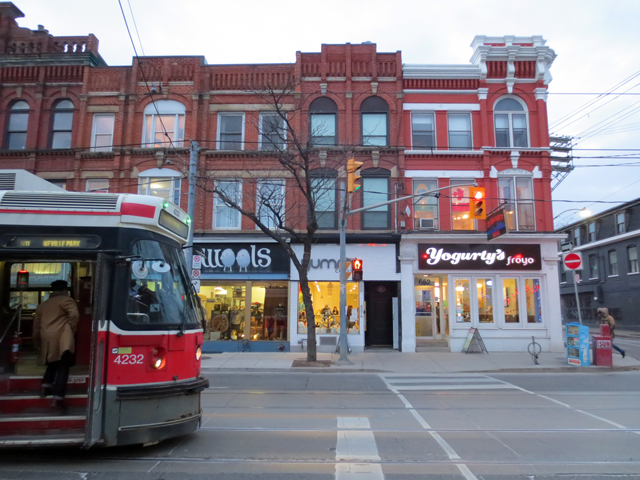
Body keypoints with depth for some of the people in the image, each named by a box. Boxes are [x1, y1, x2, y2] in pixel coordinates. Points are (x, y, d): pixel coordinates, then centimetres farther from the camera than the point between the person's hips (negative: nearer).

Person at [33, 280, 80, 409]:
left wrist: (38, 343, 31)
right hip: (61, 338, -6)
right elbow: (74, 314, -14)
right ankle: (58, 397, -13)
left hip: (47, 340, 6)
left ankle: (46, 386, 14)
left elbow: (36, 326, 23)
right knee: (63, 367, -5)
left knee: (53, 364, 28)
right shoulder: (66, 300, 5)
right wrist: (72, 330, -1)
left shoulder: (42, 305, 24)